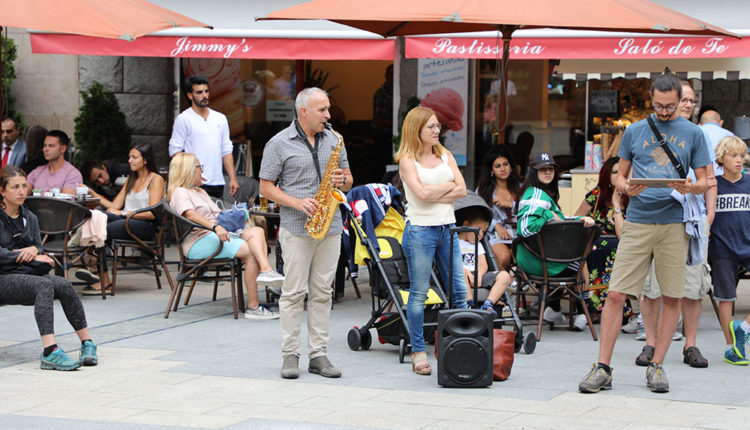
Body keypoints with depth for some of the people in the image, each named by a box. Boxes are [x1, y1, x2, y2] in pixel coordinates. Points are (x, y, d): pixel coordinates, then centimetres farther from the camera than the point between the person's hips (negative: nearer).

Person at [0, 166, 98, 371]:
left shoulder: (30, 218, 17)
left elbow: (39, 251, 15)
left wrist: (34, 250, -9)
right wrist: (30, 256, -13)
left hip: (25, 275, 6)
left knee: (63, 285, -25)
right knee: (44, 285, -35)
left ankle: (87, 343, -21)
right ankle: (50, 352, -49)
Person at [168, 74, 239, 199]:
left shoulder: (221, 118, 17)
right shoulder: (183, 119, 0)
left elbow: (226, 151, 18)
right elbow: (175, 151, -4)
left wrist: (233, 178, 9)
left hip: (217, 183, 5)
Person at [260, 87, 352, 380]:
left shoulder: (334, 140, 13)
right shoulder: (279, 144, -2)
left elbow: (348, 179, 19)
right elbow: (266, 186, -2)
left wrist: (343, 180, -5)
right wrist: (297, 203, -15)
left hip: (330, 228, 4)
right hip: (296, 229, -4)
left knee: (322, 292, 6)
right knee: (294, 292, -3)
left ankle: (319, 355, 10)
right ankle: (290, 355, 3)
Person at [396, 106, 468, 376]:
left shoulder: (445, 155, 12)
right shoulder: (407, 160, -4)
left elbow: (462, 190, 2)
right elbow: (422, 193, -17)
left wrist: (434, 195, -10)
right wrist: (448, 185, -3)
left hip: (447, 228, 6)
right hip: (420, 230, -5)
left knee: (459, 291, 4)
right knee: (419, 294, -1)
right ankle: (418, 352, 4)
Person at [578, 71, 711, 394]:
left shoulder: (692, 133, 9)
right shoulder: (634, 131, 12)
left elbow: (704, 182, 10)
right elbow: (620, 176, 17)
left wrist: (691, 187, -13)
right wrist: (626, 188, -6)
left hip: (675, 223, 0)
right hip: (637, 221, 0)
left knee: (671, 298, 1)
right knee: (616, 295, -6)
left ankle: (656, 366, 12)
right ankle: (602, 368, -3)